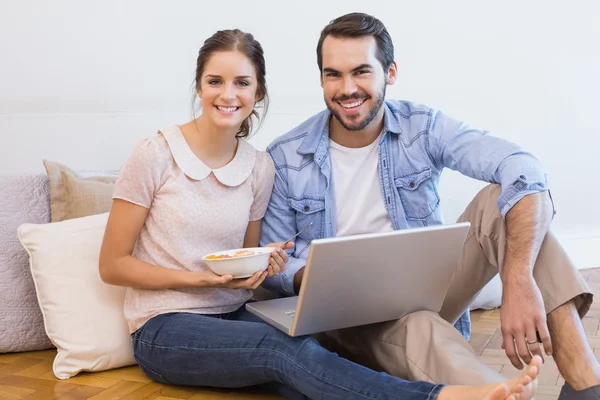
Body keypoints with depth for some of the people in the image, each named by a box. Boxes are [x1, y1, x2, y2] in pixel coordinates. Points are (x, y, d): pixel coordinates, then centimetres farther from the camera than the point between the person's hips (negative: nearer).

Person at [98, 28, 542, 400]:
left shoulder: (260, 167, 5)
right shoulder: (155, 154, -8)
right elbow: (112, 266, -5)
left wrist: (263, 268, -10)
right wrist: (201, 279, -16)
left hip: (232, 317, 4)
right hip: (165, 331, -3)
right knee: (288, 349, -34)